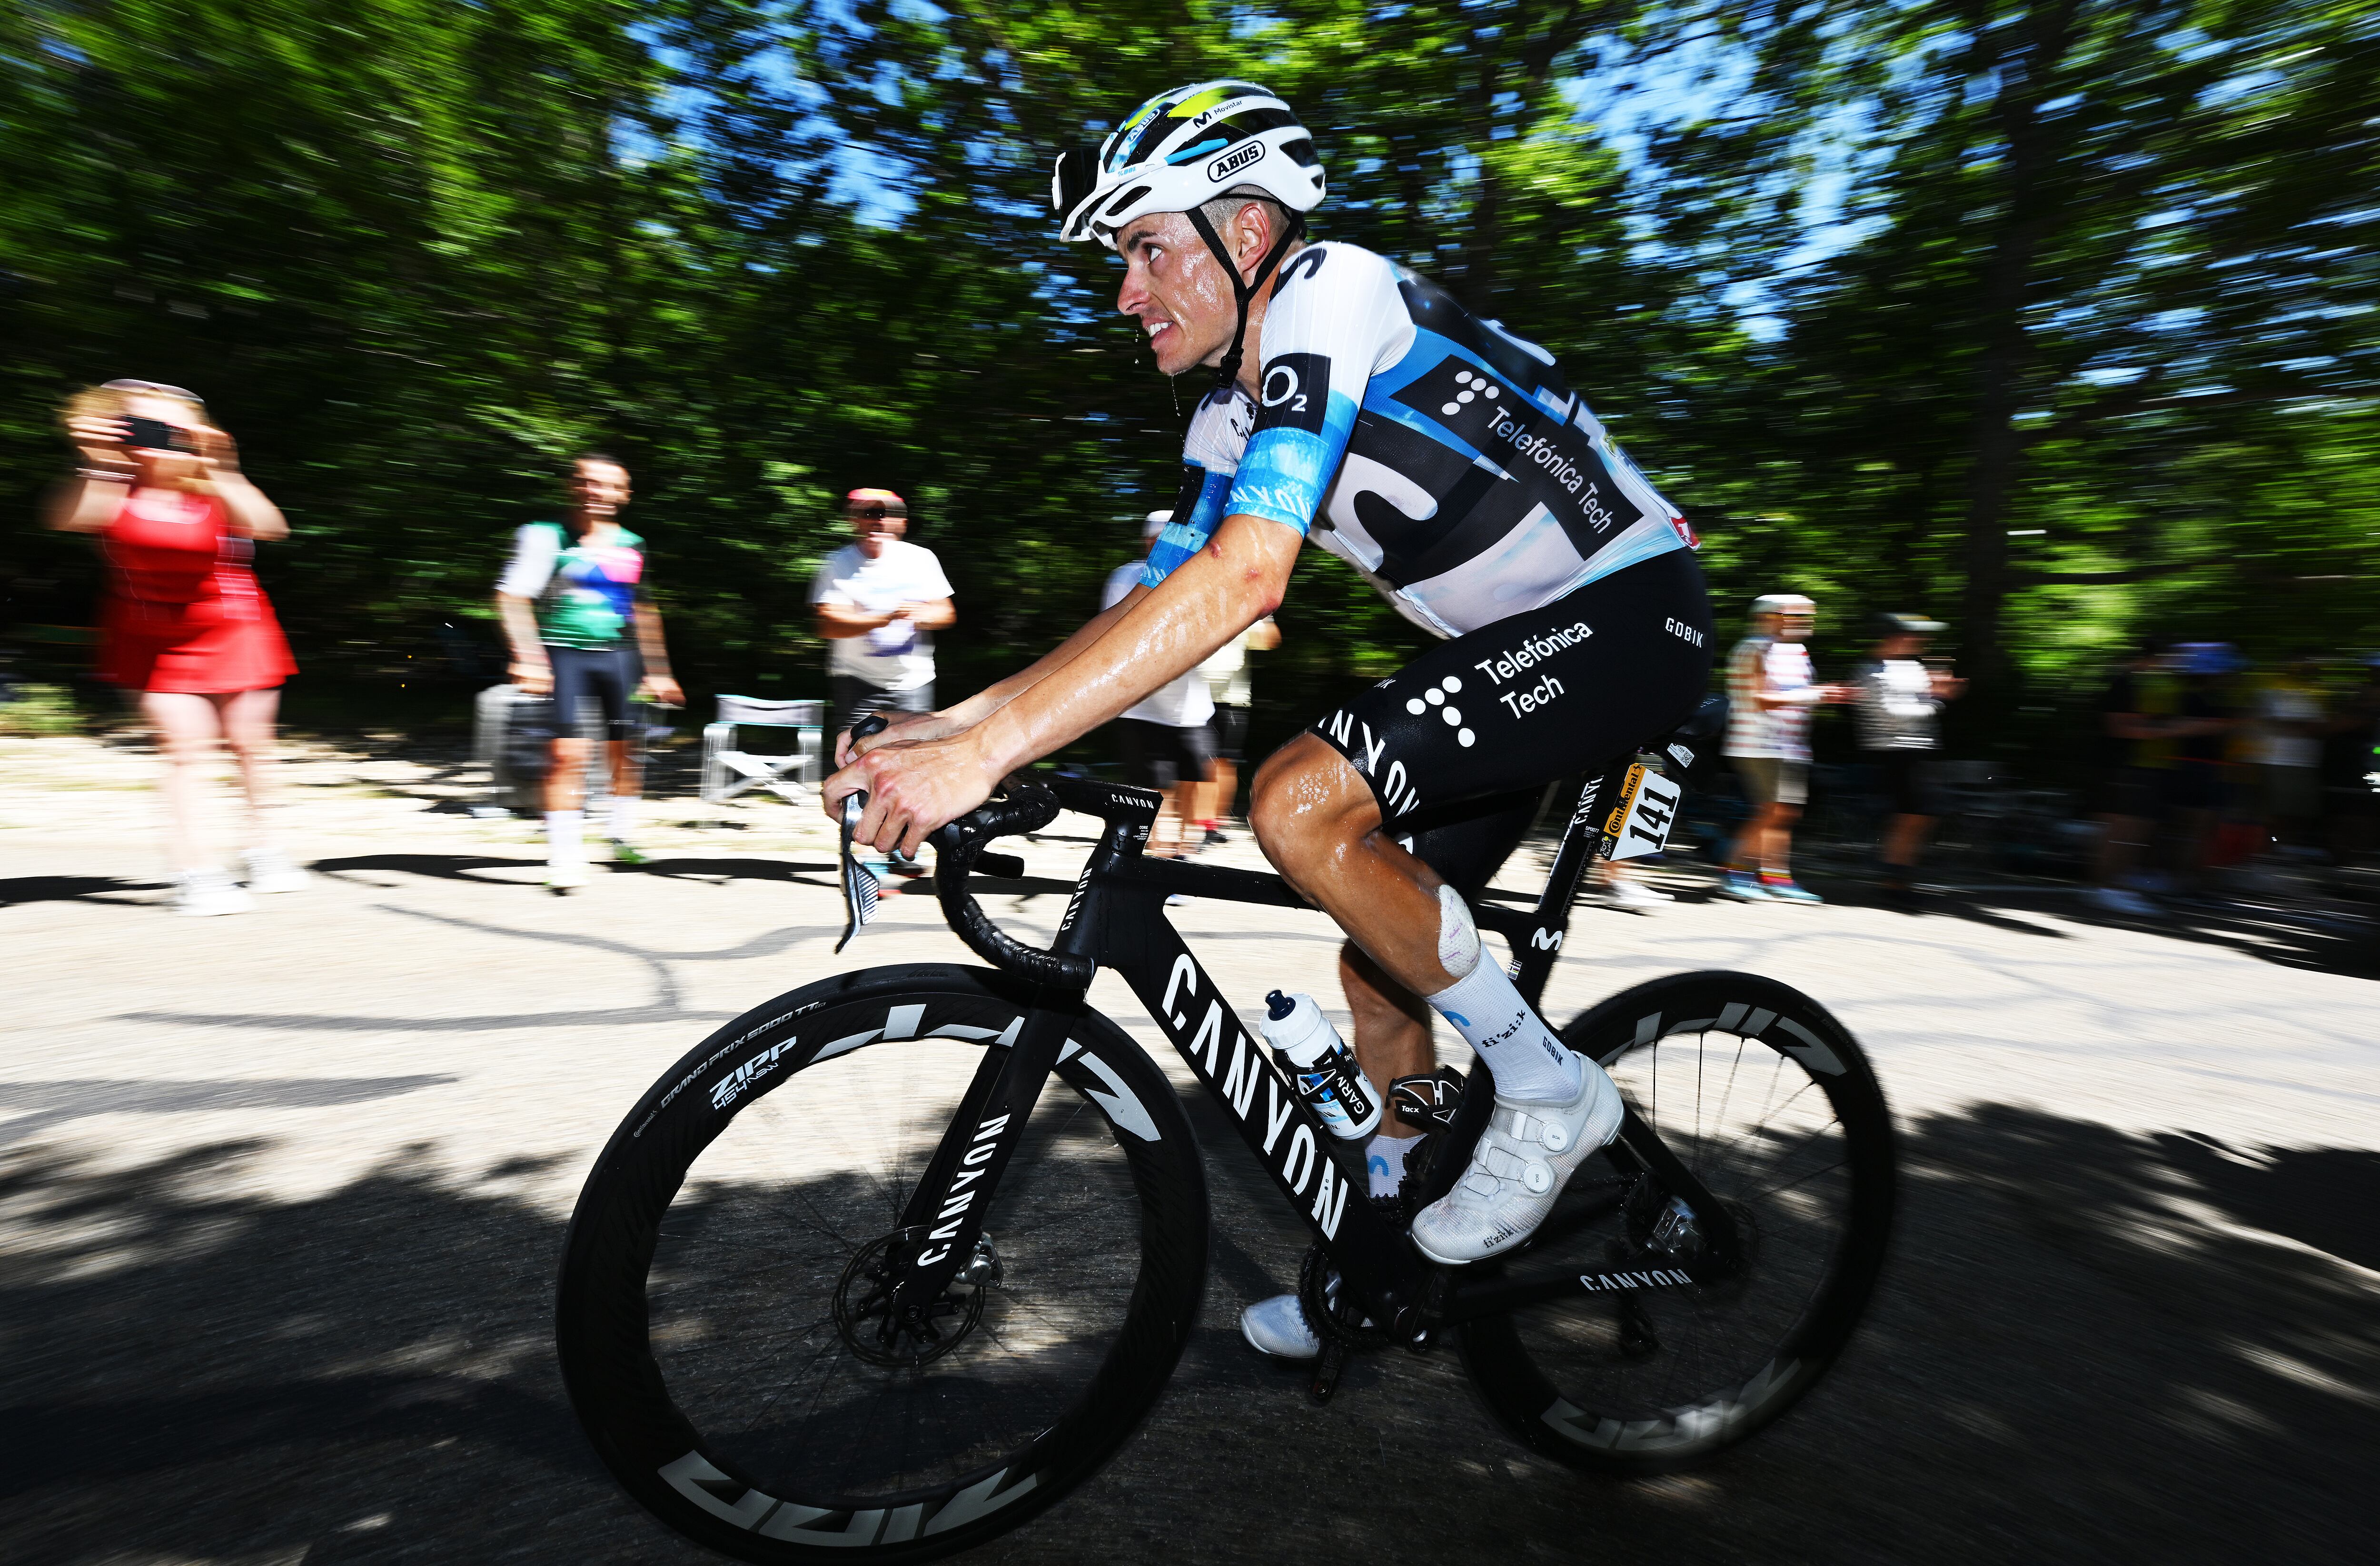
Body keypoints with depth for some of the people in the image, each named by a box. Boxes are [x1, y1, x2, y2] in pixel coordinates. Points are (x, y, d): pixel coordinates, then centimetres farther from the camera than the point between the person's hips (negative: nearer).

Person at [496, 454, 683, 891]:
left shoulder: (631, 545, 11)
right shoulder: (546, 536, -3)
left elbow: (644, 611, 19)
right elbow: (513, 597, -9)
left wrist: (657, 671, 18)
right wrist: (528, 656, -22)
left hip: (619, 656, 4)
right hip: (564, 654, -4)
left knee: (625, 750, 8)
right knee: (568, 753, -14)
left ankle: (622, 838, 27)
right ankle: (565, 857, -6)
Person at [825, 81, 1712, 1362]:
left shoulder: (1331, 297, -19)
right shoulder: (1232, 418, 8)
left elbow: (1243, 581, -33)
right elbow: (1154, 606, 5)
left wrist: (987, 750, -35)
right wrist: (950, 721, -5)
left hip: (1628, 609, -8)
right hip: (1517, 643, 9)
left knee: (1301, 804, -26)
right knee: (1380, 960, 7)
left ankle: (1547, 1092, -6)